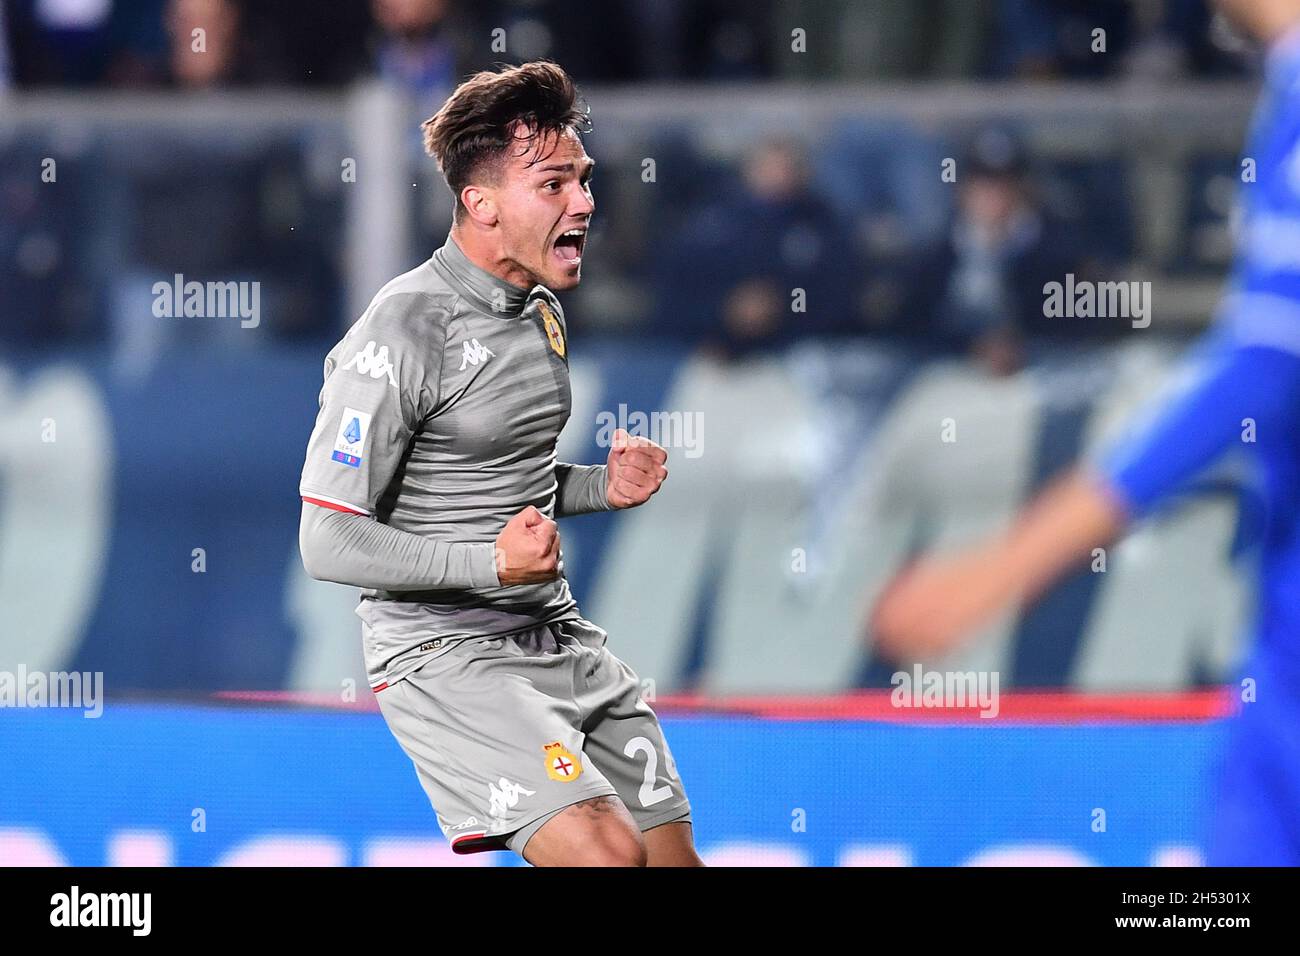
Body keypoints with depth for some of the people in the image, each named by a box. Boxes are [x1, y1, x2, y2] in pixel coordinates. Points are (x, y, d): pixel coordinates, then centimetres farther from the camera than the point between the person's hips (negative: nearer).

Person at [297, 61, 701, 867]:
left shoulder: (542, 311, 12)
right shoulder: (404, 332, -15)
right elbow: (330, 542, -17)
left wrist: (602, 488, 7)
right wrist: (494, 563, -27)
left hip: (560, 636, 9)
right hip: (445, 650, -9)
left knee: (674, 858, 5)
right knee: (608, 854, -25)